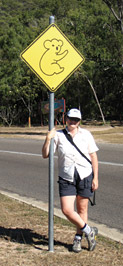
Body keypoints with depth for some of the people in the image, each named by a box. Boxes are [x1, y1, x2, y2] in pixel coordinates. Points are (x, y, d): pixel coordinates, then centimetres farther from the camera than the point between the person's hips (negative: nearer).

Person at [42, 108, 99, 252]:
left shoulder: (86, 134, 2)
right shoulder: (58, 135, 1)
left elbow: (93, 156, 4)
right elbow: (45, 155, -1)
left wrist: (95, 178, -1)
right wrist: (48, 139, -16)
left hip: (85, 176, 0)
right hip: (66, 178, 0)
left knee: (82, 209, 8)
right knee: (67, 210, -9)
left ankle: (78, 238, 25)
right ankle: (89, 231, 11)